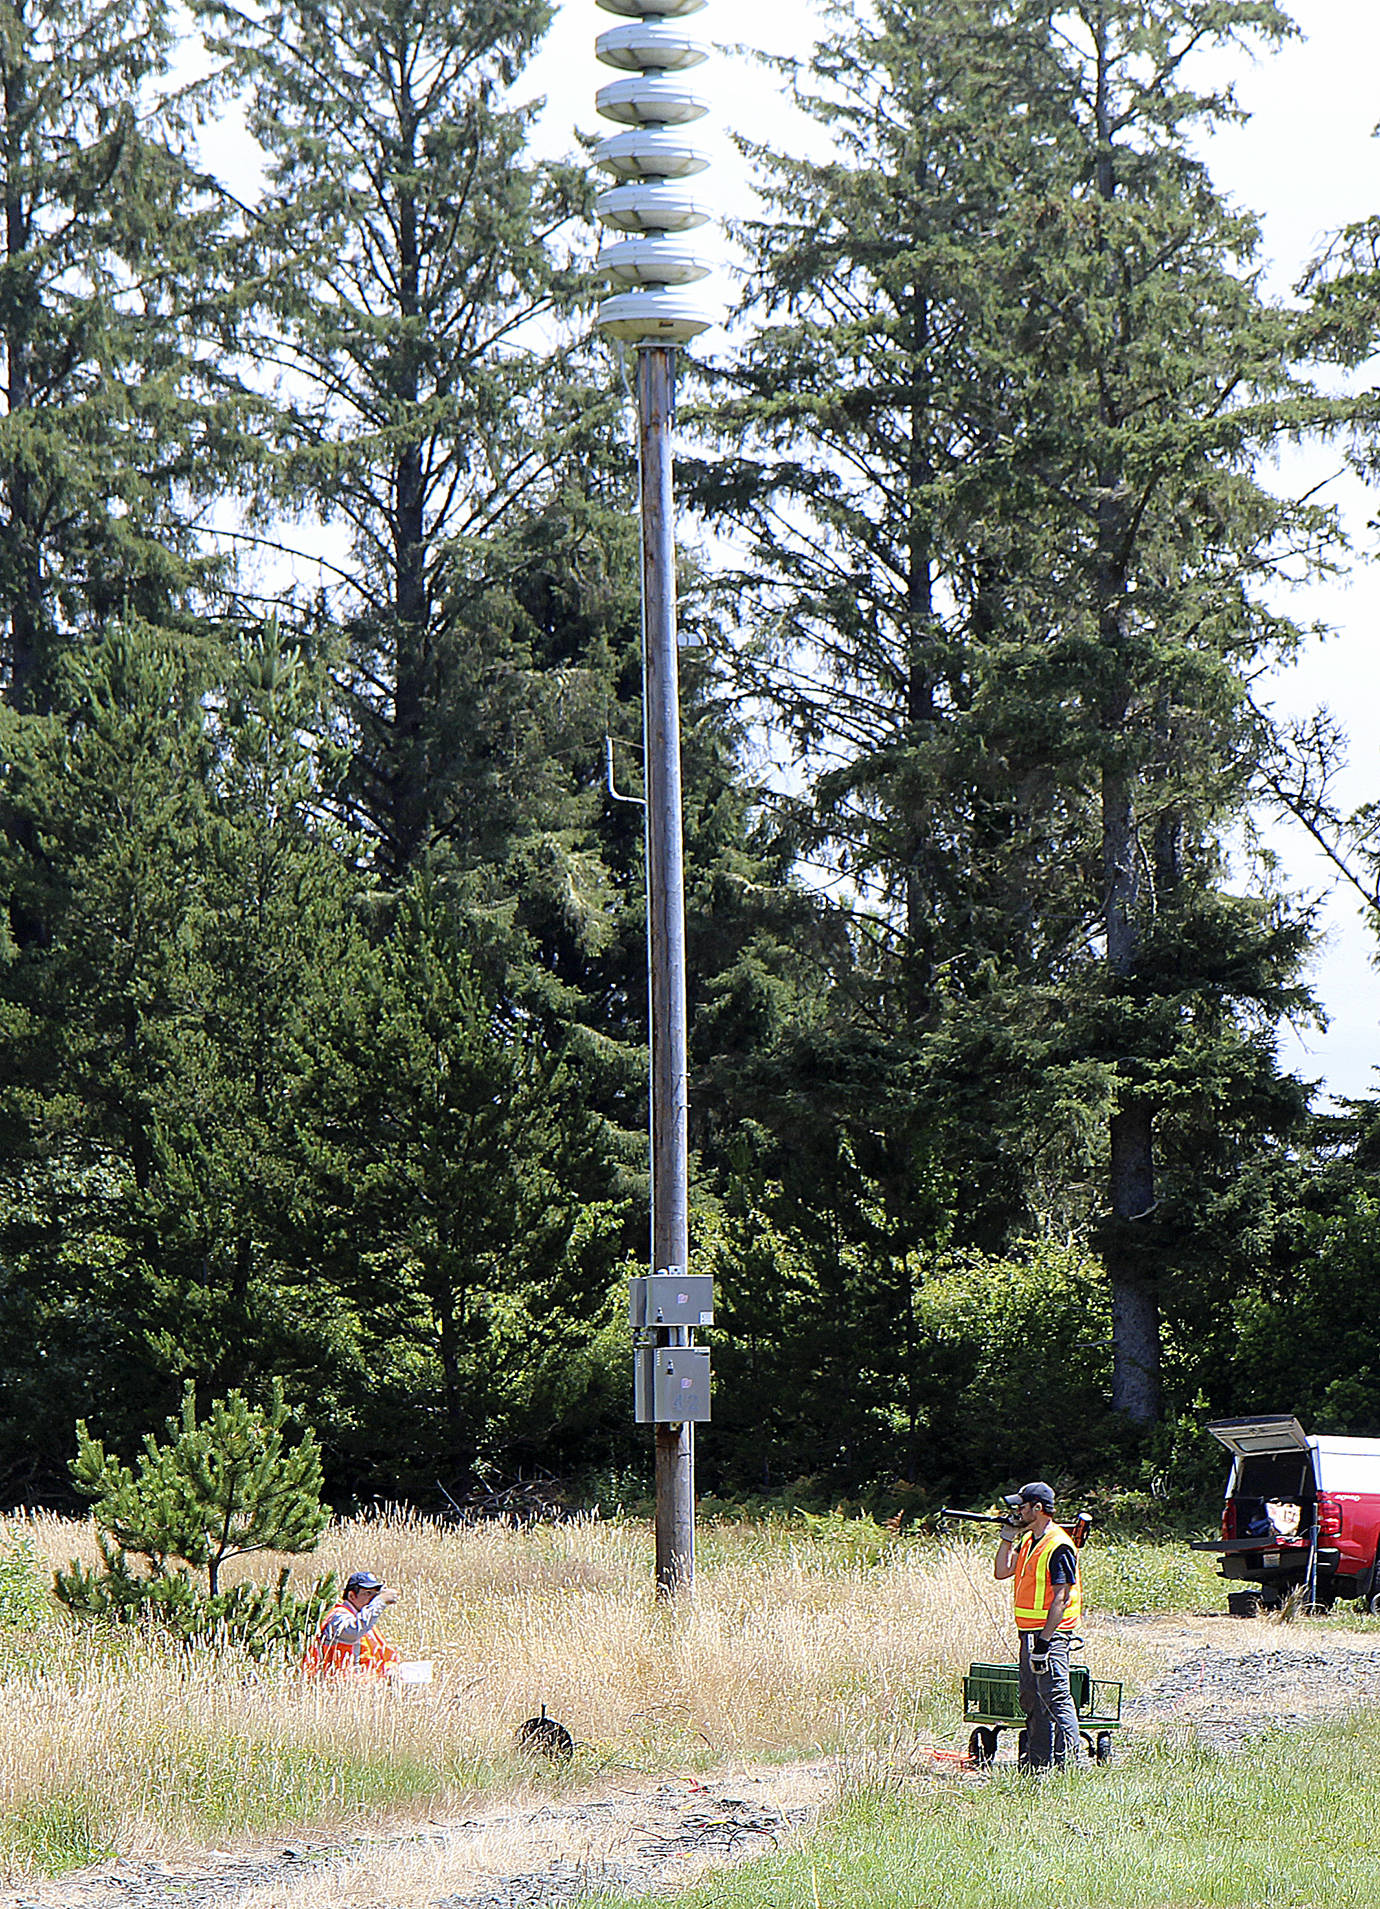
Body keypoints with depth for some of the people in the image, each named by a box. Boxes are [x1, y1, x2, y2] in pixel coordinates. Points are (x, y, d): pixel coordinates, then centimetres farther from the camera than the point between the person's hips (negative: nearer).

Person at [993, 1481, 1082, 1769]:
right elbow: (1002, 1572, 15)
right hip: (1029, 1633, 10)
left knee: (1055, 1698, -13)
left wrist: (1044, 1640, -23)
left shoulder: (1058, 1546, -16)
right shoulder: (1028, 1541, 13)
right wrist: (1007, 1537, 6)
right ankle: (1037, 1763, 19)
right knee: (1031, 1699, 13)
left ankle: (1068, 1761, -13)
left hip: (1050, 1634, -10)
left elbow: (1061, 1598, -19)